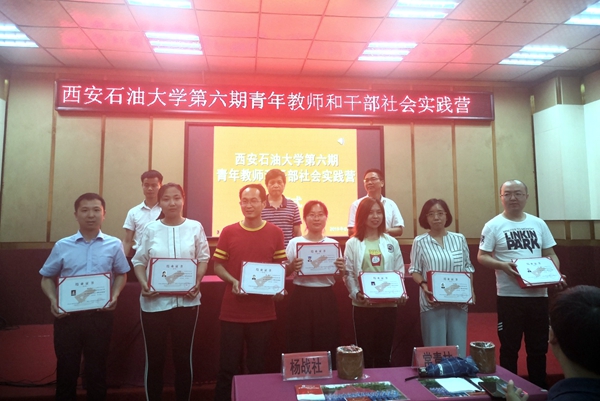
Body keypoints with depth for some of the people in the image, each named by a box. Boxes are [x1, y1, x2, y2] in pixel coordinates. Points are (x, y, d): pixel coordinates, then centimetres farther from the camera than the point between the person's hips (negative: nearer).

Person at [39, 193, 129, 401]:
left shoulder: (114, 245, -1)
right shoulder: (62, 246, 1)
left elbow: (121, 274, 8)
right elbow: (47, 277, 9)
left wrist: (114, 295, -8)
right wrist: (53, 299, -8)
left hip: (100, 315, -1)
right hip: (67, 315, 1)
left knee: (96, 366, 12)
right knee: (66, 367, 12)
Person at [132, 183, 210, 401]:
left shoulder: (195, 227, -1)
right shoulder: (151, 229, 1)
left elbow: (203, 259, 3)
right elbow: (139, 262, 4)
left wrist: (197, 282, -12)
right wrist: (144, 283, -12)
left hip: (186, 300, 0)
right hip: (155, 300, 0)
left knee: (183, 355, 12)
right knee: (154, 357, 9)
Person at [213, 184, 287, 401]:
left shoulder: (275, 233, 0)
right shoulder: (228, 232, -1)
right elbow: (218, 265, 3)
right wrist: (233, 281, -14)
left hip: (263, 310, 1)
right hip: (232, 310, 0)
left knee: (257, 364, 14)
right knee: (228, 364, 7)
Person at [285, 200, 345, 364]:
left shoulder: (333, 244, 6)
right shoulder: (295, 243, 0)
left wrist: (342, 269, -11)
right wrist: (292, 267, -20)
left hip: (326, 298, 2)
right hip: (301, 298, -1)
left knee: (327, 346, 7)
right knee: (300, 346, 2)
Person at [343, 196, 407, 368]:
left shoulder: (392, 242, 8)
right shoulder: (353, 243, 1)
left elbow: (400, 271, 6)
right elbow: (349, 274, -4)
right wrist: (355, 293, -19)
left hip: (388, 304, 2)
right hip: (363, 305, -2)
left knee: (384, 350, 10)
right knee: (365, 350, 6)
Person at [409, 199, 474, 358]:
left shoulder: (459, 239, 7)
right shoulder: (420, 241, 0)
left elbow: (468, 267, 11)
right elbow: (414, 270, 1)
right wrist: (423, 285, -17)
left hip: (458, 301, 2)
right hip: (432, 301, -2)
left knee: (458, 349, 7)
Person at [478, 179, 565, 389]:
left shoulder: (538, 224, 9)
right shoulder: (493, 225, -4)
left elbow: (550, 254, 12)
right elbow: (481, 257, -6)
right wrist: (503, 265, -24)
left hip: (539, 294, 4)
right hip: (509, 296, -4)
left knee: (539, 347, 15)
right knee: (509, 348, 6)